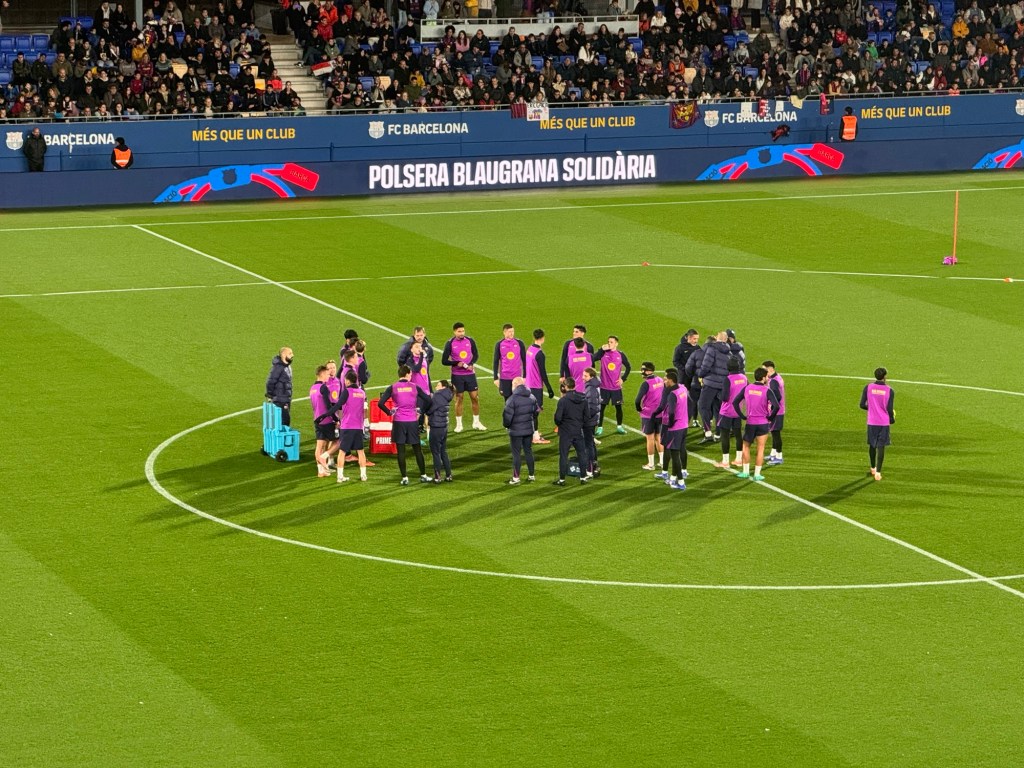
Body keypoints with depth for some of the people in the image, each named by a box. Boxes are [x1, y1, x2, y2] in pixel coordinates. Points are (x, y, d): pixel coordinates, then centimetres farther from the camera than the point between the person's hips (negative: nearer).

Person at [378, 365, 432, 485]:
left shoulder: (392, 388, -3)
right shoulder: (414, 387, 1)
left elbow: (380, 403, -11)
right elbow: (428, 401, -1)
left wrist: (389, 412, 2)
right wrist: (420, 412, 10)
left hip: (399, 421, -1)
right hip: (412, 421, 1)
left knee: (401, 450, 4)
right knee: (417, 449, 12)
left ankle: (404, 477, 3)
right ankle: (423, 475, 18)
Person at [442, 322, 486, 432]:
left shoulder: (470, 340, -1)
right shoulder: (450, 343, -8)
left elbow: (476, 355, 10)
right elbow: (444, 361, -6)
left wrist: (471, 364, -9)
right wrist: (457, 363, -19)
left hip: (470, 373, 2)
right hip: (457, 375, -2)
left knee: (475, 397, 3)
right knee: (459, 398, 2)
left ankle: (476, 423, 17)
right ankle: (458, 425, 12)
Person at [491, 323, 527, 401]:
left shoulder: (519, 343, 0)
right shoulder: (499, 345, 0)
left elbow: (524, 360, 5)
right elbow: (496, 362, 5)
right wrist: (495, 378, 1)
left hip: (517, 377, 0)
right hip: (504, 378, 0)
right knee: (508, 400, 6)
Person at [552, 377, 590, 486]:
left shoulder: (563, 400, -18)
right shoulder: (583, 399, -1)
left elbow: (558, 417, -17)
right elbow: (587, 416, 4)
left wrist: (559, 424, 3)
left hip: (565, 432, -4)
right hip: (578, 432, 4)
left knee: (563, 455, 4)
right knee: (582, 453, 14)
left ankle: (562, 479, 8)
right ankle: (583, 477, 18)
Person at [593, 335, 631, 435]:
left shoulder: (620, 355, 1)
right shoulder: (603, 353, -4)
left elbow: (628, 367, 12)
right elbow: (592, 359, -20)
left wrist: (623, 378, 2)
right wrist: (602, 349, -23)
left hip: (616, 386, 1)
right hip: (604, 386, -1)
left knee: (618, 406, 8)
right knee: (601, 406, 1)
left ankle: (619, 426, 23)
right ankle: (599, 427, 8)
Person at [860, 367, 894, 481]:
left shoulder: (868, 387, -5)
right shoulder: (889, 391, -8)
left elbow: (862, 404, -4)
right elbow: (890, 409, -8)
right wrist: (892, 419, 13)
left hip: (872, 422, 2)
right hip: (884, 422, -2)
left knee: (872, 445, 19)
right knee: (881, 447, 2)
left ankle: (873, 468, 34)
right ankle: (878, 472, -3)